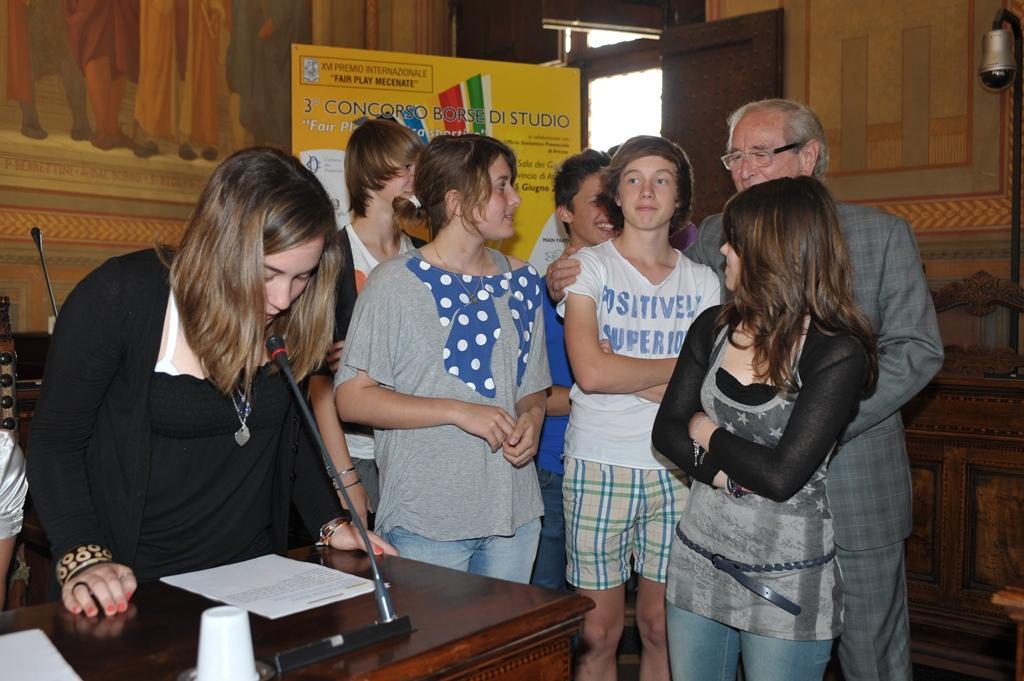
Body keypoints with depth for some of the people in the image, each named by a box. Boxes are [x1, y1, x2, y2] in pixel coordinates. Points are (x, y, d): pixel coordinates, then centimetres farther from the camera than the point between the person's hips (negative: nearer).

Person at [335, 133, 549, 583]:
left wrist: (531, 420, -5)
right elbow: (351, 398, -12)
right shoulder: (395, 283, -8)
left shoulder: (520, 282, 10)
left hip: (514, 512, 6)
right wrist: (457, 411, -19)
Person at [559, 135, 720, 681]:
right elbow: (591, 373, -15)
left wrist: (623, 374, -12)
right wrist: (680, 365, -5)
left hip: (676, 471, 3)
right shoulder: (587, 267, -1)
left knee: (661, 628, 11)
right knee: (598, 633, 5)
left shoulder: (702, 282, 8)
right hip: (599, 466, -2)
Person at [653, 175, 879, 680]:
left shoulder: (837, 354, -16)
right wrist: (723, 473, -16)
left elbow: (781, 476, -21)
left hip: (785, 580, -5)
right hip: (698, 561, 5)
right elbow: (666, 430, 0)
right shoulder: (713, 328, 1)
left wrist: (710, 435, -7)